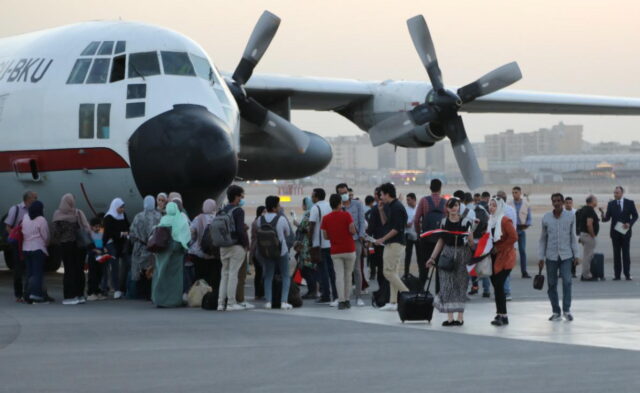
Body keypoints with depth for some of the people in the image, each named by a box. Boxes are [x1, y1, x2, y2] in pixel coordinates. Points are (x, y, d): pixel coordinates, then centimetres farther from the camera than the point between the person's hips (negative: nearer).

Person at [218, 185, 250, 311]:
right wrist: (246, 244, -8)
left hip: (223, 247, 7)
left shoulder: (222, 211, 11)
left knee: (224, 274, 11)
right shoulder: (238, 211, -11)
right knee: (233, 274, -4)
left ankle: (220, 303, 8)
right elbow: (240, 230, -18)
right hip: (236, 246, -7)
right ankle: (231, 303, -4)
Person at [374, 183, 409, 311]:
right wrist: (381, 211, 10)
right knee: (393, 273, 8)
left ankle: (407, 294, -11)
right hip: (391, 244, 10)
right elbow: (386, 223, 21)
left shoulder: (397, 207, -15)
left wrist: (383, 239, -17)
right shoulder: (390, 207, 15)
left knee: (389, 272, -11)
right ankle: (393, 302, 7)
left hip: (395, 244, -10)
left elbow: (397, 228, -20)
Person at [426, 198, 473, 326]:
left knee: (460, 285, 0)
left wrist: (470, 237, -18)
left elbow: (472, 243, 1)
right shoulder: (444, 222, 7)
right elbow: (440, 241, 14)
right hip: (447, 254, 3)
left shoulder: (465, 222, -3)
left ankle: (460, 317, 7)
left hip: (462, 255, -3)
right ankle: (450, 317, -2)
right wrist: (432, 257, 11)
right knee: (447, 285, -3)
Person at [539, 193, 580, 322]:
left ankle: (567, 310, -4)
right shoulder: (546, 218, 3)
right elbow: (543, 239, 9)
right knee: (552, 284, 4)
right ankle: (556, 312, 13)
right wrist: (541, 257, 6)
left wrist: (576, 255, 3)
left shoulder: (571, 216, 2)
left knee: (567, 281, -13)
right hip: (551, 256, 2)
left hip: (566, 255, -2)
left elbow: (573, 237, 6)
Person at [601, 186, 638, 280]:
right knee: (616, 254, 2)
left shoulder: (630, 203, 0)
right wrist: (604, 217, -22)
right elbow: (608, 218, 2)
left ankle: (627, 274, 2)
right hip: (615, 232, 2)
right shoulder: (611, 204, 4)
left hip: (625, 231, -2)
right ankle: (617, 274, 3)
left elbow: (635, 216, 3)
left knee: (626, 253, -1)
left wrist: (630, 224, -13)